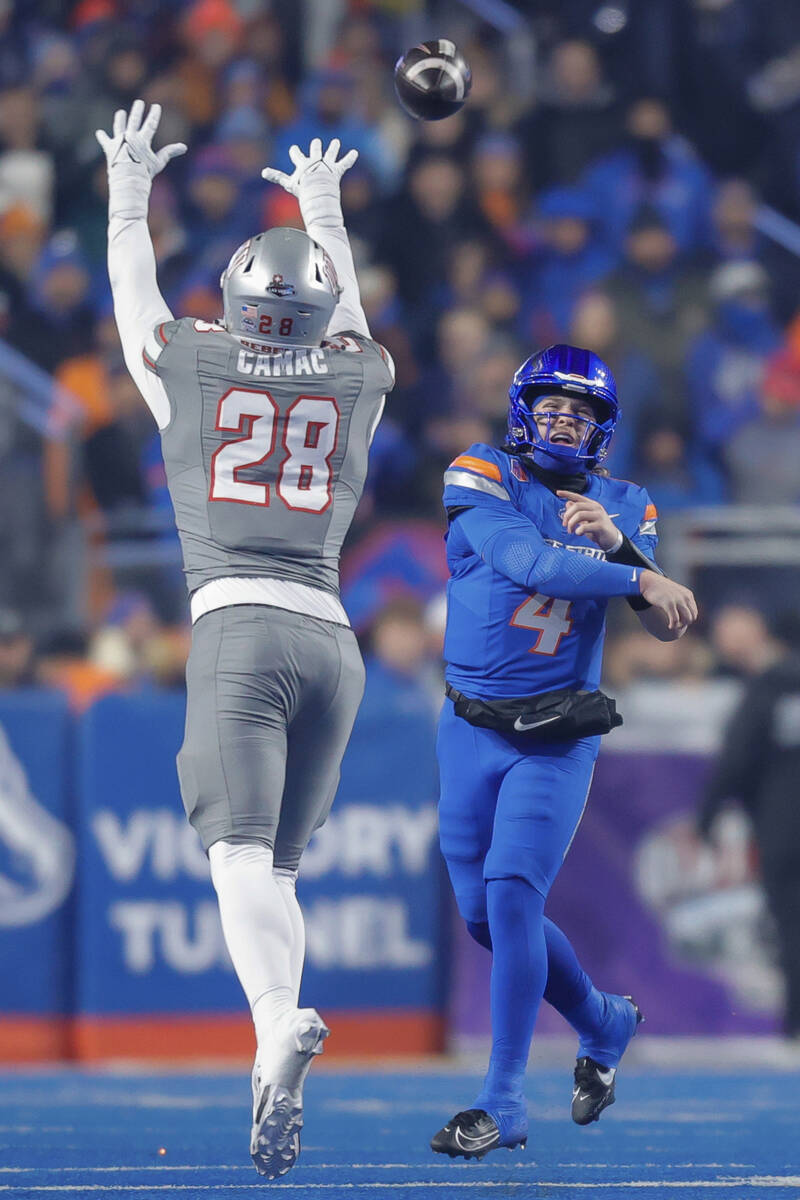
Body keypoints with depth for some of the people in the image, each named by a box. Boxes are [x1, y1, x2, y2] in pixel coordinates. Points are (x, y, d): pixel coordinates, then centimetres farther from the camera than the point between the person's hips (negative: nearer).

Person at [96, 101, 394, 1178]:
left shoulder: (188, 371, 8)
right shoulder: (356, 381, 15)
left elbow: (134, 294, 27)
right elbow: (345, 310, 38)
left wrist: (129, 193, 44)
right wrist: (324, 209, 55)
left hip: (238, 626, -3)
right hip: (332, 637, 3)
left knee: (241, 855, -15)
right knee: (278, 864, 10)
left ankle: (279, 1022, -40)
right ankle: (276, 1090, 3)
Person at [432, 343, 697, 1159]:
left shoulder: (623, 507, 3)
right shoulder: (482, 479, -6)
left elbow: (667, 627, -7)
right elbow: (528, 561, -24)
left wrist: (618, 542, -23)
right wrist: (640, 579, -30)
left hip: (559, 740, -1)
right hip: (472, 729, 1)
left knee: (511, 896, -15)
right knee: (482, 913, 7)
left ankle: (503, 1104, -11)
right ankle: (602, 1024, 32)